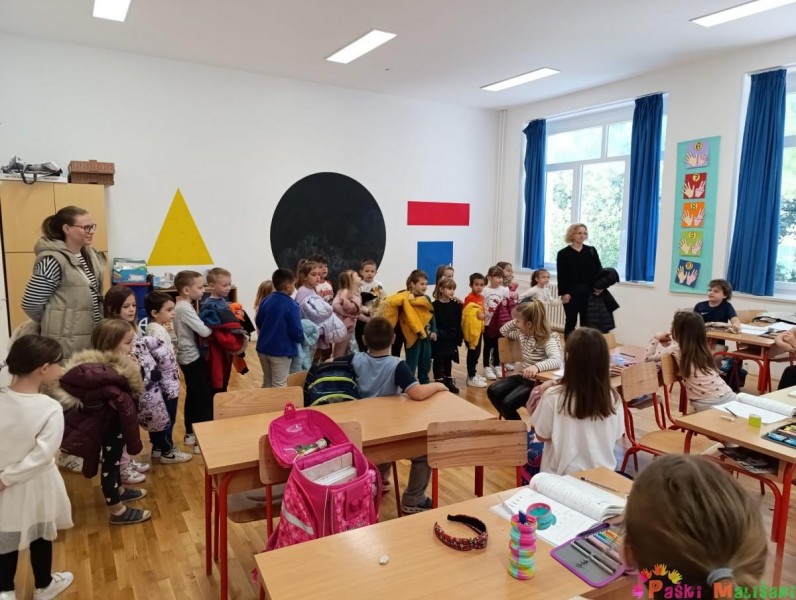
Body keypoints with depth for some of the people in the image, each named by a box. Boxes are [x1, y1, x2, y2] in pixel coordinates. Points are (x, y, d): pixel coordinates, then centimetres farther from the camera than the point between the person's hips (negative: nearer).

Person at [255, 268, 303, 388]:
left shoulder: (265, 300, 0)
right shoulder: (291, 305, -20)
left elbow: (258, 322, 11)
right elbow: (296, 330, -20)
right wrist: (301, 338, 2)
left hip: (263, 348, 6)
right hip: (282, 350, -6)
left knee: (267, 382, 22)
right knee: (279, 385, 6)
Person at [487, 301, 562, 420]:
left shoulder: (548, 340, -23)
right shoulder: (522, 334, 2)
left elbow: (557, 360, -40)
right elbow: (503, 331, 18)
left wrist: (537, 366, -59)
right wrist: (515, 321, -2)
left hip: (537, 382, -8)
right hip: (523, 377, 8)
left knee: (507, 403, -23)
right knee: (492, 391, -7)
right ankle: (511, 421, 12)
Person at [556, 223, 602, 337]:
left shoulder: (592, 251, 10)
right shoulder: (563, 253, 1)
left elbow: (599, 270, 6)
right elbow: (561, 276, -4)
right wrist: (563, 293, -13)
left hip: (588, 292, 3)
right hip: (571, 292, -3)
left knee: (586, 323, 7)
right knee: (570, 322, 4)